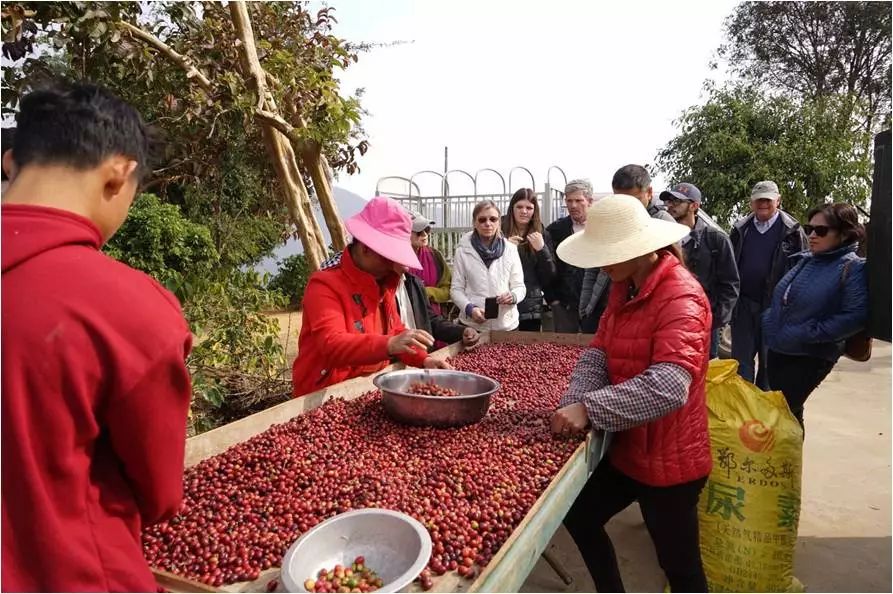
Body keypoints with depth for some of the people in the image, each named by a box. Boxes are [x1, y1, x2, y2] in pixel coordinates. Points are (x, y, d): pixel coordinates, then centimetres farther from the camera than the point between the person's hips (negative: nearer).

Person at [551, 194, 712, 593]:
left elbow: (669, 387, -37)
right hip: (627, 447, 9)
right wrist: (574, 404, -17)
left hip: (666, 457, -9)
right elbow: (597, 353, -1)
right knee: (579, 514, 22)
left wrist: (589, 408, -34)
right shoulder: (625, 288, 4)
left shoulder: (680, 297, -25)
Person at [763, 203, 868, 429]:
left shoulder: (853, 268, -12)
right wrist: (770, 322, 7)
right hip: (776, 350, 6)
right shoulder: (805, 260, 8)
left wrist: (810, 333, -22)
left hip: (810, 357, -6)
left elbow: (855, 316, -21)